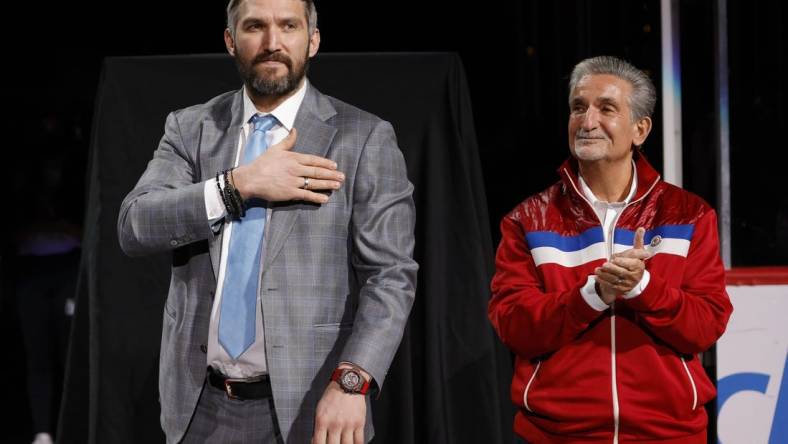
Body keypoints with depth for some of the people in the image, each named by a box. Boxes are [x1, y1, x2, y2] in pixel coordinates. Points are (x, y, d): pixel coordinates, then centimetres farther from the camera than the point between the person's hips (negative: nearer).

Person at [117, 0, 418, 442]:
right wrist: (239, 185, -17)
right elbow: (134, 227, -6)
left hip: (308, 407, -3)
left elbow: (391, 275, -9)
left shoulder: (365, 138, -4)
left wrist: (350, 382, -22)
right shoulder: (189, 128, 6)